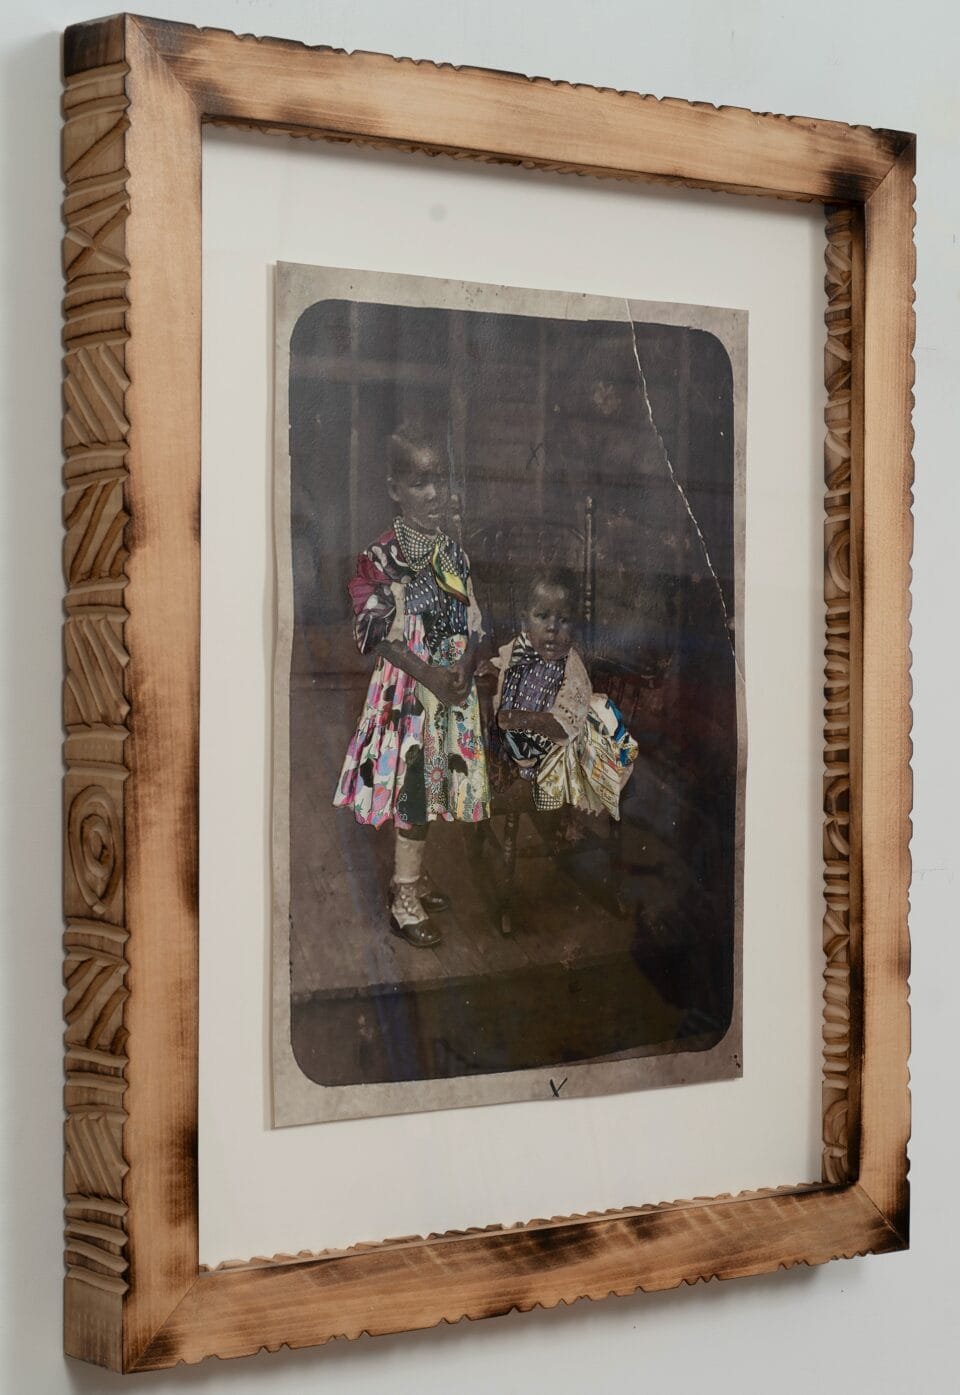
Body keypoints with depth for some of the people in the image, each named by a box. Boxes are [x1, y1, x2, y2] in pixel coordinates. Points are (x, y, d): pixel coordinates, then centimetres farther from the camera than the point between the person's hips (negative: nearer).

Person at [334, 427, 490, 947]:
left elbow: (473, 623, 8)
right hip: (406, 688, -6)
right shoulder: (382, 557, -11)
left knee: (429, 787, 14)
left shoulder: (453, 551, 7)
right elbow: (379, 635, -14)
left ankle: (410, 877, 30)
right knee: (410, 786, -4)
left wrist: (465, 667, -10)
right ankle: (405, 900, 5)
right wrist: (430, 677, -20)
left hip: (453, 685, 6)